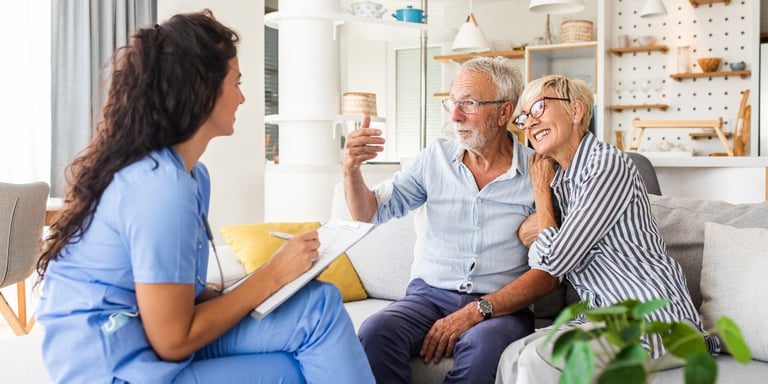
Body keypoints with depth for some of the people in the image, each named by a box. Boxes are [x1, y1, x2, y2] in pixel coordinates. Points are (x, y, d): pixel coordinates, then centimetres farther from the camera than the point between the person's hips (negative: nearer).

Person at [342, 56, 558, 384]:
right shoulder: (436, 156, 8)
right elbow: (370, 214, 8)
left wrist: (478, 311, -17)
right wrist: (352, 170, -12)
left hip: (500, 307, -2)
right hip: (429, 295, 3)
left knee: (483, 345, -36)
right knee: (375, 334, -28)